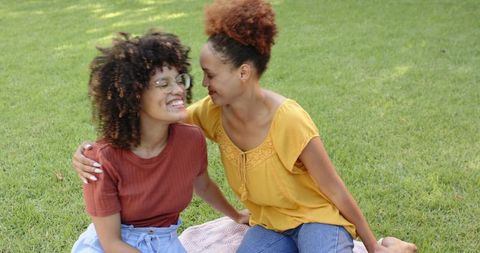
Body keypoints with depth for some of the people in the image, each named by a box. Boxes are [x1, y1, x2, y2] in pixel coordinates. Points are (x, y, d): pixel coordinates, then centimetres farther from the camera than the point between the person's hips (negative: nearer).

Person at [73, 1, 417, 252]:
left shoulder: (288, 121, -30)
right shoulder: (214, 113, -14)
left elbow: (336, 191, -19)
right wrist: (91, 152, -25)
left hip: (316, 217, -4)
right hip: (269, 224, 5)